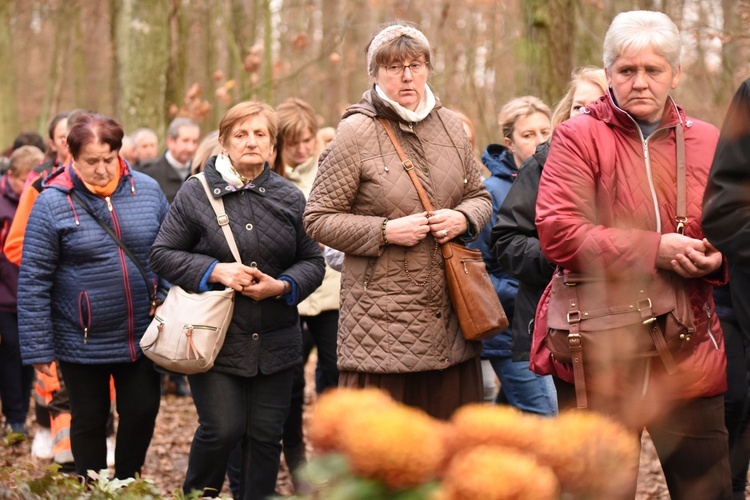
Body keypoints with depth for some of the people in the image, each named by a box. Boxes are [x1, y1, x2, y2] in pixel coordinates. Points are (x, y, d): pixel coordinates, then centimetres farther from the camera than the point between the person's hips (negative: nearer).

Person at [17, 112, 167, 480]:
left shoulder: (147, 190, -1)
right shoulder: (52, 203, -10)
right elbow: (33, 282, -9)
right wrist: (38, 348, -10)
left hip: (142, 336, 3)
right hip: (82, 344, -3)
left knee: (142, 413, 11)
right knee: (89, 422, 12)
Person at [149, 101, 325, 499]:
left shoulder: (290, 198, 8)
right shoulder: (195, 193, 0)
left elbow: (313, 262, 10)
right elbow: (163, 254, 0)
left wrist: (282, 286, -11)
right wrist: (216, 271, -13)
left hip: (274, 343, 3)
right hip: (216, 340, -3)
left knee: (266, 436, 5)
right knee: (222, 429, -9)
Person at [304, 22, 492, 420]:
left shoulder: (450, 126, 10)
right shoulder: (355, 133, -6)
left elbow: (479, 195, 21)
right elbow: (318, 219, -5)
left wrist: (463, 218, -2)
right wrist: (386, 231, -15)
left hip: (449, 317, 5)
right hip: (383, 319, -5)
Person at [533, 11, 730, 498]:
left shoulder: (709, 143, 9)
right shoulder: (578, 138, -3)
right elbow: (558, 233, -15)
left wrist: (715, 259, -9)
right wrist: (656, 250, -19)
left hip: (689, 356, 3)